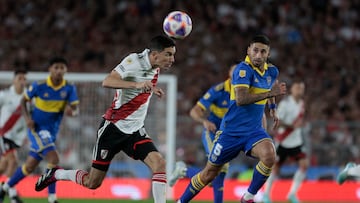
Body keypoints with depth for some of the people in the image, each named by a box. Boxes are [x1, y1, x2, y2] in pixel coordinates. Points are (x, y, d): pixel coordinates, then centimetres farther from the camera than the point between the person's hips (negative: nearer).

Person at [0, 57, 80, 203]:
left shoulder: (69, 89, -7)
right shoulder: (39, 86, -14)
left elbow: (76, 109, -9)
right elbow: (24, 101, -1)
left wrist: (72, 111, -34)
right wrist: (27, 118, -16)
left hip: (51, 132, 5)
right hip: (36, 128, -5)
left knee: (29, 167, 12)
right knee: (54, 159, -24)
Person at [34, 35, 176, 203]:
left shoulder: (155, 68, 4)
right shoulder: (134, 60, -19)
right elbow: (107, 82, -36)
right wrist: (137, 85, -46)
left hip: (135, 131, 6)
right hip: (114, 127, -6)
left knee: (159, 163, -19)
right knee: (93, 183, 3)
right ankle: (55, 174, 29)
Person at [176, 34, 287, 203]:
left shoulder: (272, 71, 5)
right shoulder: (243, 69, -16)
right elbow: (241, 99, -31)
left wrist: (272, 108, 27)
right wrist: (269, 93, -34)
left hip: (254, 131, 4)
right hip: (232, 131, -4)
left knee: (269, 156, -28)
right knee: (209, 173, 6)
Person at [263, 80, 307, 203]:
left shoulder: (302, 104, 8)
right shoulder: (285, 103, -14)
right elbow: (277, 121, -20)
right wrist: (292, 126, -27)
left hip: (297, 141, 5)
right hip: (283, 141, -5)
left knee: (304, 164, -11)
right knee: (275, 167, 3)